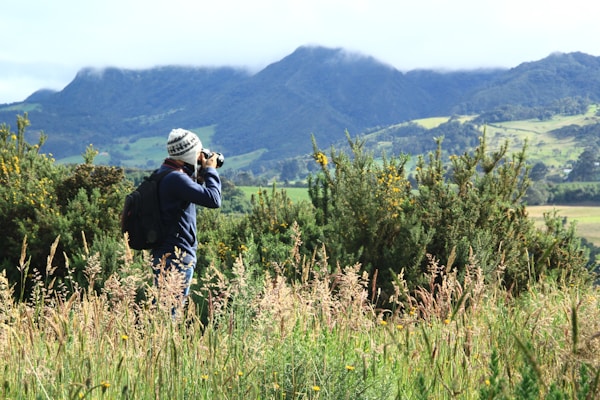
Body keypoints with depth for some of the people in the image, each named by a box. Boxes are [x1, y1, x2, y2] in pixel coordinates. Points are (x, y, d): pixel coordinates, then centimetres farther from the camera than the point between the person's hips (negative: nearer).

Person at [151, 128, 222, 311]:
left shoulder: (164, 173, 12)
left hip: (163, 253, 11)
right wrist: (210, 170, -10)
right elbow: (213, 199, -25)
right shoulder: (175, 178, -20)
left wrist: (200, 174, 12)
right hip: (177, 255, -11)